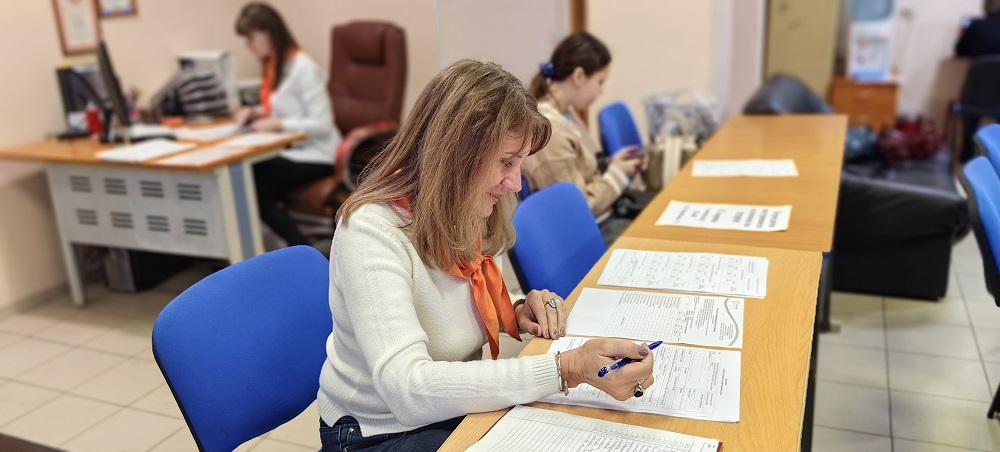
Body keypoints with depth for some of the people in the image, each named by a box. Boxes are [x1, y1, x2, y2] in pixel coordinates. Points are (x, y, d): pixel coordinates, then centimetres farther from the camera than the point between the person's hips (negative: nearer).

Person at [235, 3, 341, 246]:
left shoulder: (303, 68, -17)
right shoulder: (274, 65, 9)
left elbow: (322, 124, -20)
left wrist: (277, 124, -25)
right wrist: (254, 113, 1)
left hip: (315, 156, -8)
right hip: (289, 149, 8)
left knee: (254, 185, -21)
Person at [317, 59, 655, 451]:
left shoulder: (460, 216, -2)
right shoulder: (371, 231, -25)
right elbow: (409, 390, -35)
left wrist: (516, 314, -8)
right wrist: (566, 369, -39)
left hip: (459, 409, 7)